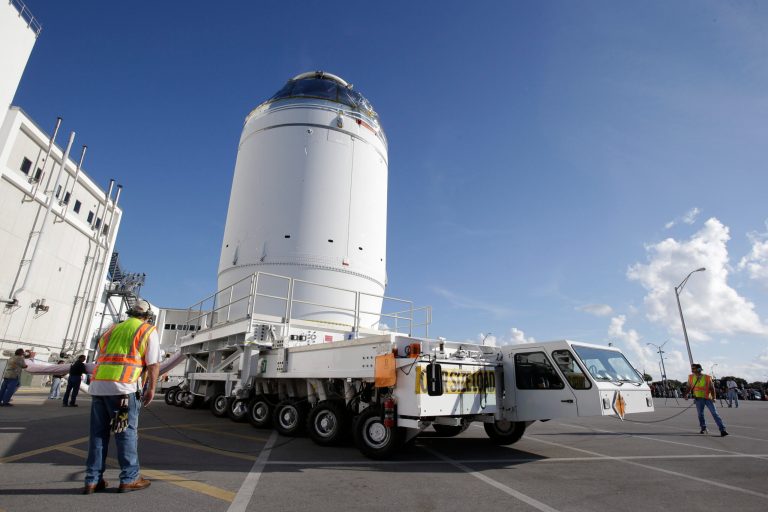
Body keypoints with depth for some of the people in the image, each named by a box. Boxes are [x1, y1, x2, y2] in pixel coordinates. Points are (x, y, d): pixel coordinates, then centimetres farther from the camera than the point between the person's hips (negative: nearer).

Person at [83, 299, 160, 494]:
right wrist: (151, 389, 4)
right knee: (127, 432, 3)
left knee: (98, 433, 14)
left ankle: (92, 480, 18)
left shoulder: (112, 329, 23)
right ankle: (129, 479, 10)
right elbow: (153, 363, -4)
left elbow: (100, 358, 24)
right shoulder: (148, 331, 4)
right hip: (123, 386, -6)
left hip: (98, 385, 6)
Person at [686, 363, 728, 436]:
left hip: (708, 398, -2)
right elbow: (689, 387, 12)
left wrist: (713, 397, -11)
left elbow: (712, 388, 0)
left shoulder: (707, 377, -5)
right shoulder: (691, 377, 3)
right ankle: (703, 428, 18)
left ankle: (722, 430, -5)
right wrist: (688, 393, -3)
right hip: (698, 398, 2)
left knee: (714, 413, -7)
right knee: (700, 413, 1)